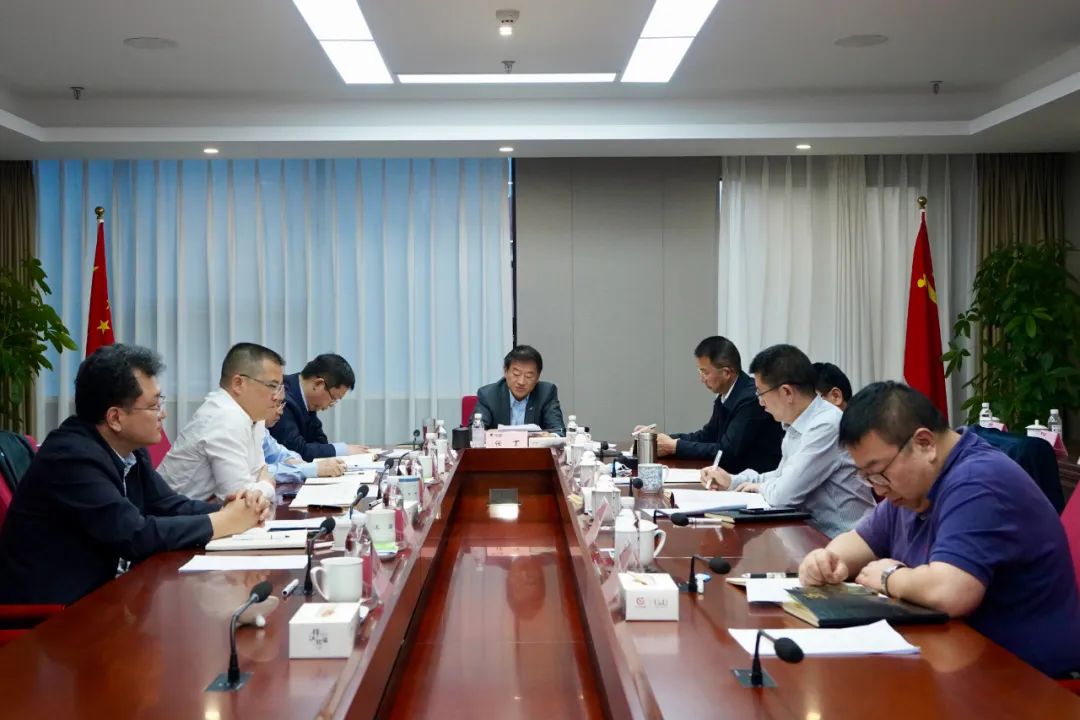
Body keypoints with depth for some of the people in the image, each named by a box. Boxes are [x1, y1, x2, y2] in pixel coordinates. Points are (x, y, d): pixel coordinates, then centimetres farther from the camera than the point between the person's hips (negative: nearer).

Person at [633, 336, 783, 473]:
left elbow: (726, 451, -22)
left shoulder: (752, 399, -21)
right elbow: (707, 435, 15)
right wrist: (663, 438, 3)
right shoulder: (724, 396, 5)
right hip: (734, 473, 7)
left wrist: (674, 446, -16)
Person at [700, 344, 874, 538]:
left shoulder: (827, 425, -22)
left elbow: (784, 494, -24)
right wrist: (732, 480, 11)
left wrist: (761, 487, -3)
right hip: (814, 530, 8)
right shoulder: (796, 425, 8)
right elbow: (785, 477, 22)